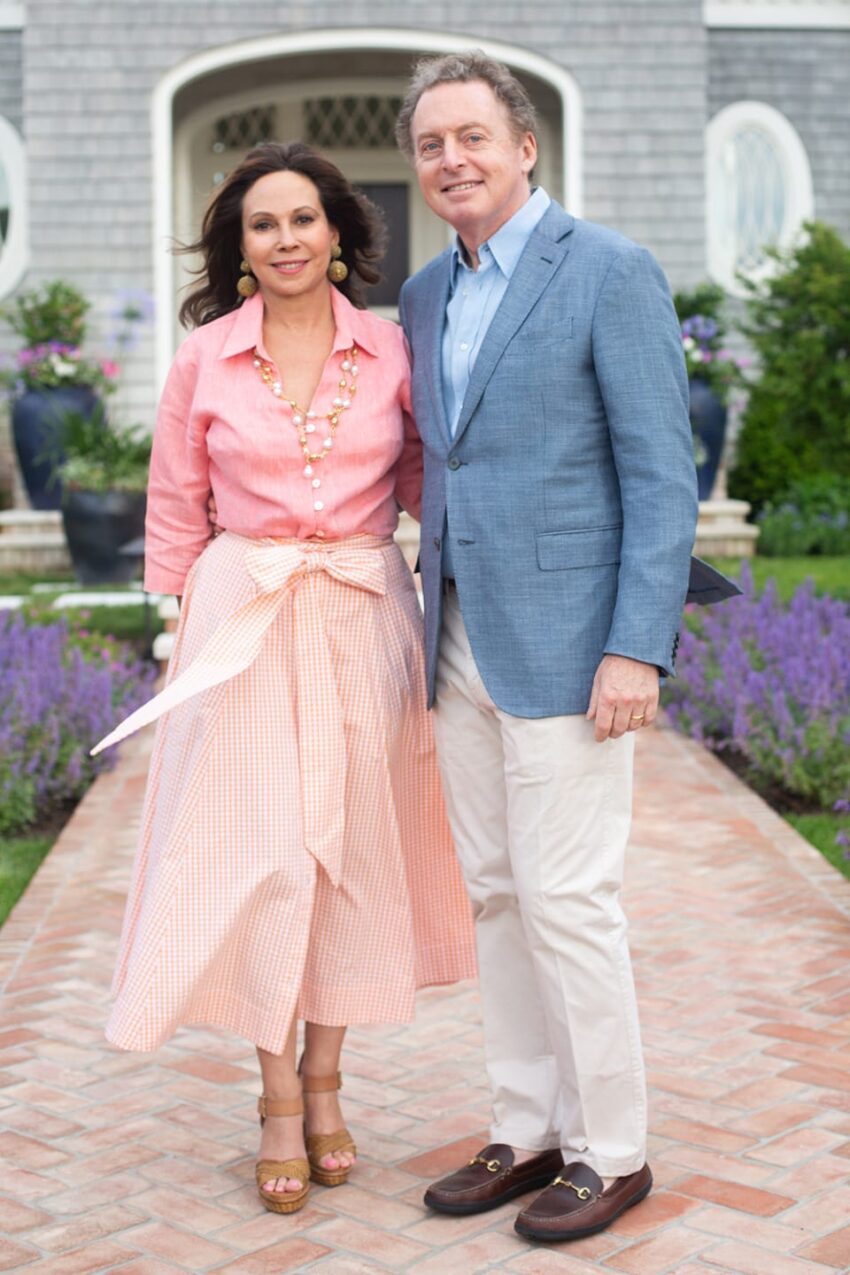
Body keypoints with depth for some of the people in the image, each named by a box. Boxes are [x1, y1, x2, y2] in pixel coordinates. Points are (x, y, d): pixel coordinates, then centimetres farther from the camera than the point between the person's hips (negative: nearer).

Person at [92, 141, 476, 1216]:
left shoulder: (393, 352, 2)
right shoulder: (203, 360, 1)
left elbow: (430, 484, 8)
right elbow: (175, 512, 7)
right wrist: (181, 626, 4)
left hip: (364, 621, 1)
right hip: (243, 621, -1)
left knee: (353, 844, 6)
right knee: (259, 846, -1)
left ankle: (323, 1080, 23)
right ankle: (278, 1098, 14)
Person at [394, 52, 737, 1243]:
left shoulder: (612, 270, -8)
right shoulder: (425, 296, 14)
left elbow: (663, 471, -12)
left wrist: (637, 649, -19)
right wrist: (433, 628, 15)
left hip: (569, 642, -7)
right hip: (463, 641, 8)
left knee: (566, 899, -4)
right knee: (493, 893, 12)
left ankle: (613, 1150, 14)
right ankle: (529, 1132, 24)